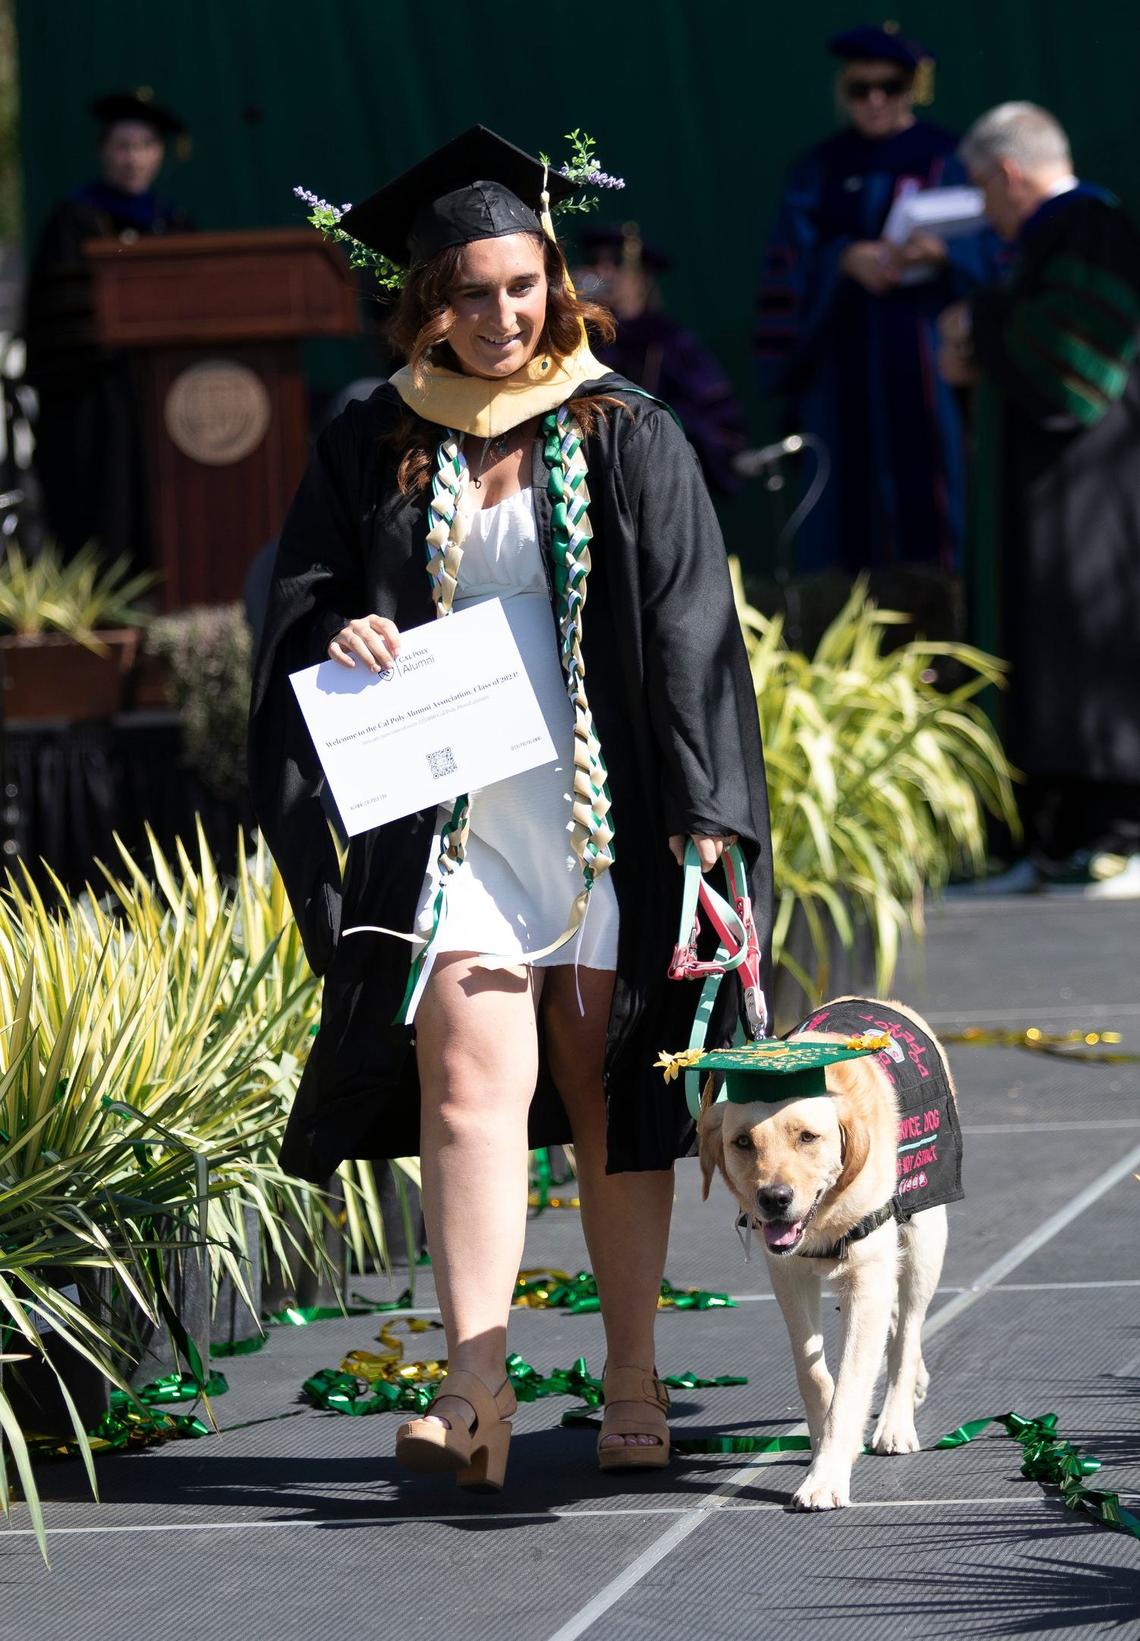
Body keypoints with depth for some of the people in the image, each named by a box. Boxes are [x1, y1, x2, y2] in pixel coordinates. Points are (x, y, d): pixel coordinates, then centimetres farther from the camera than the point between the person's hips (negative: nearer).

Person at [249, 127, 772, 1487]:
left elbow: (688, 634, 0)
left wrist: (702, 817, -8)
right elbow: (301, 598, 11)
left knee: (609, 1093, 5)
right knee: (467, 1079, -12)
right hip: (451, 824, 1)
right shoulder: (375, 450, 6)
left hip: (603, 816, 0)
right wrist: (340, 636, -14)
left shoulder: (626, 440, 2)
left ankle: (631, 1381, 16)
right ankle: (475, 1391, -18)